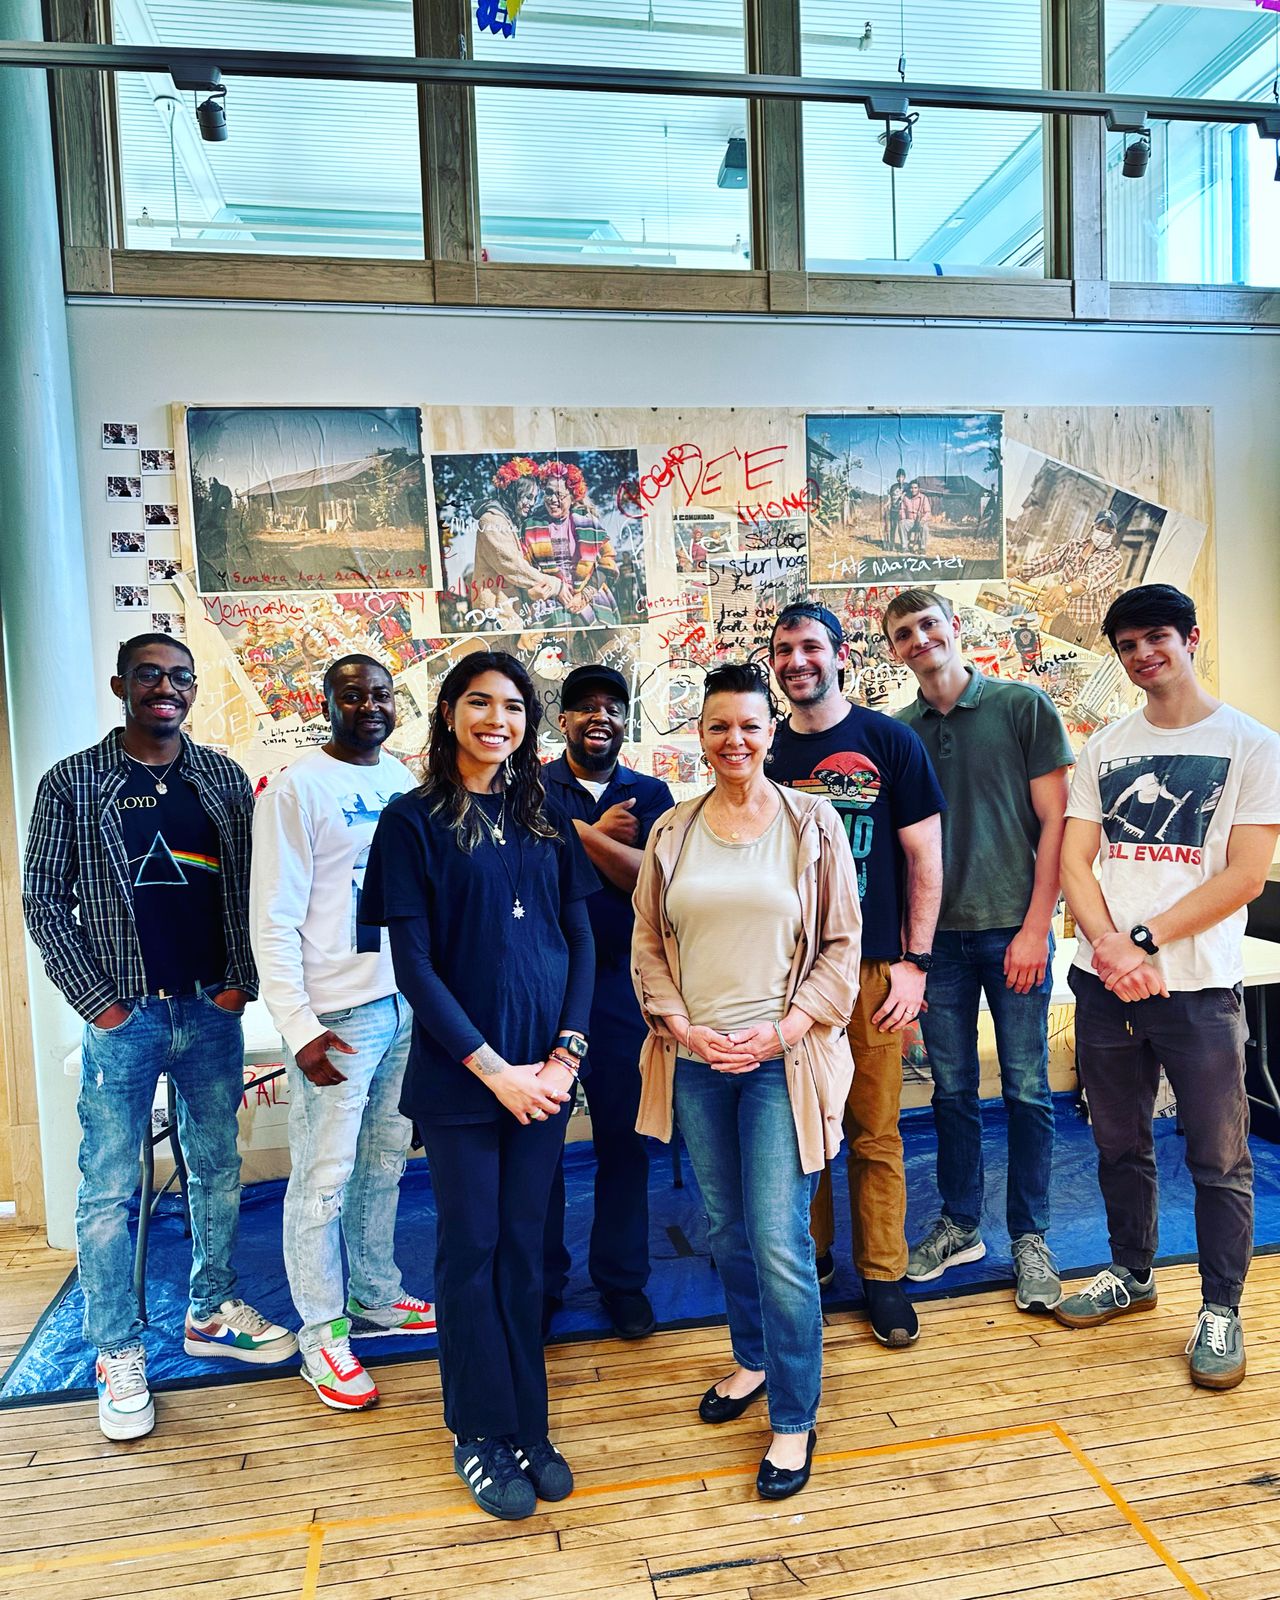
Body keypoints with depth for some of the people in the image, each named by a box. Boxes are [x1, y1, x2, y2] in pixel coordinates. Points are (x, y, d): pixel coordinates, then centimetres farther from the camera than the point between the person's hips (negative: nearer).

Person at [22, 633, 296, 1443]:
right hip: (124, 1016, -3)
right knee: (108, 1189, 4)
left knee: (218, 1172, 14)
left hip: (213, 1012, 3)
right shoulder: (73, 782, -2)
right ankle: (120, 1353, 20)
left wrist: (242, 982, -3)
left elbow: (251, 886, 6)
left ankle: (212, 1314, 32)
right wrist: (97, 999, -7)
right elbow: (44, 901, -2)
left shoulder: (225, 779, 5)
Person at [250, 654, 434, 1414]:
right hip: (338, 1012, -5)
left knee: (384, 1164, 16)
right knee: (323, 1179, 4)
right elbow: (275, 920, -11)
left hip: (410, 1002, 6)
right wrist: (299, 1026, -15)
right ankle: (322, 1333, 21)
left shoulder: (404, 781, 9)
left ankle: (376, 1296, 34)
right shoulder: (297, 789, -8)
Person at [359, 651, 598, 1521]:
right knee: (472, 1247, 9)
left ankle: (528, 1426, 29)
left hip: (545, 1069, 3)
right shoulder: (413, 820, -5)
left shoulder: (546, 818, 7)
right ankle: (482, 1434, 27)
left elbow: (581, 939, 6)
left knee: (524, 1246, 13)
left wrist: (567, 1052, -6)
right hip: (458, 1072, -3)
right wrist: (491, 1067, -12)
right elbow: (413, 961, -9)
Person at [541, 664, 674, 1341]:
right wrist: (604, 838, -11)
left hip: (619, 985, 1)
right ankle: (541, 1279, 29)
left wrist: (578, 831, -14)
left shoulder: (650, 795, 6)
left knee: (623, 1135, 10)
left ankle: (622, 1278, 29)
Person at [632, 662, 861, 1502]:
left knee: (779, 1239, -4)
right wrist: (679, 1025, -7)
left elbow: (843, 943, -3)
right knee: (727, 1228, 17)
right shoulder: (673, 832, 4)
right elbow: (647, 943, 6)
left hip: (782, 1058, -3)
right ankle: (753, 1360, 41)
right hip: (696, 1059, 3)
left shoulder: (812, 823, -3)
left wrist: (785, 1028, -12)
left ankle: (796, 1421, 16)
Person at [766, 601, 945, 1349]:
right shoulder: (765, 751, 6)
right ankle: (809, 1255, 31)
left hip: (872, 969, -2)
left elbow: (925, 859, 0)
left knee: (875, 1133, 5)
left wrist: (913, 962, -5)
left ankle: (884, 1274, 22)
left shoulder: (889, 741, -1)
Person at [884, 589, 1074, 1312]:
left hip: (1014, 928, -2)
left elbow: (1055, 820, -4)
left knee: (1027, 1089, 6)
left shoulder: (1024, 706, -2)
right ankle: (960, 1225, 28)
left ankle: (1030, 1236, 23)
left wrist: (1035, 927, -9)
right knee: (952, 1087, 12)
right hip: (937, 934, 3)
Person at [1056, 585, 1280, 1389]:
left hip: (1199, 986, -3)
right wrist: (1111, 947, -13)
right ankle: (1131, 1274, 36)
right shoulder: (1103, 748, 9)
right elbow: (1074, 862, 3)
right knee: (1121, 1144, 17)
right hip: (1105, 983, 4)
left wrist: (1144, 941, -15)